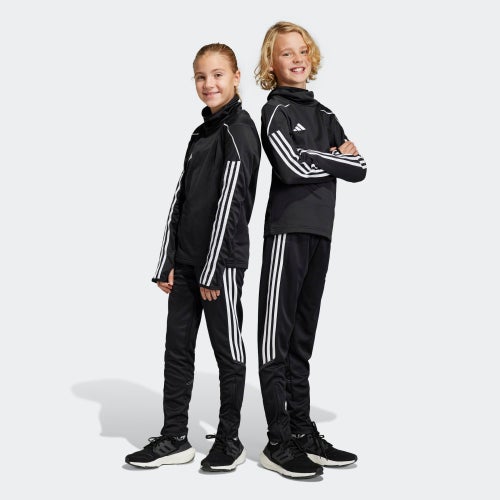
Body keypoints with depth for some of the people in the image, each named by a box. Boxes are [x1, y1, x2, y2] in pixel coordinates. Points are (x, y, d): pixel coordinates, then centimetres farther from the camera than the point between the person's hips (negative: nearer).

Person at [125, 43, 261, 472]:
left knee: (227, 349, 3)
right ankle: (175, 439, 19)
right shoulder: (203, 132, 17)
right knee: (177, 347, 10)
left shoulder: (239, 129, -8)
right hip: (185, 260, 8)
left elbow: (230, 202, -15)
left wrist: (212, 268, -18)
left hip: (222, 260, -8)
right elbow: (182, 198, 15)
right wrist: (167, 262, 10)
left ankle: (230, 440, 14)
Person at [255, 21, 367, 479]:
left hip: (320, 233, 7)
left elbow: (358, 167, 11)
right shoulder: (277, 111, -1)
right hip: (288, 230, -7)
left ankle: (303, 433, 17)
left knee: (302, 337, 11)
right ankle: (278, 443, 0)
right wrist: (335, 158, 1)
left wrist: (317, 157, -5)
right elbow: (293, 167, -16)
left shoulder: (322, 114, 19)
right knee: (277, 337, -4)